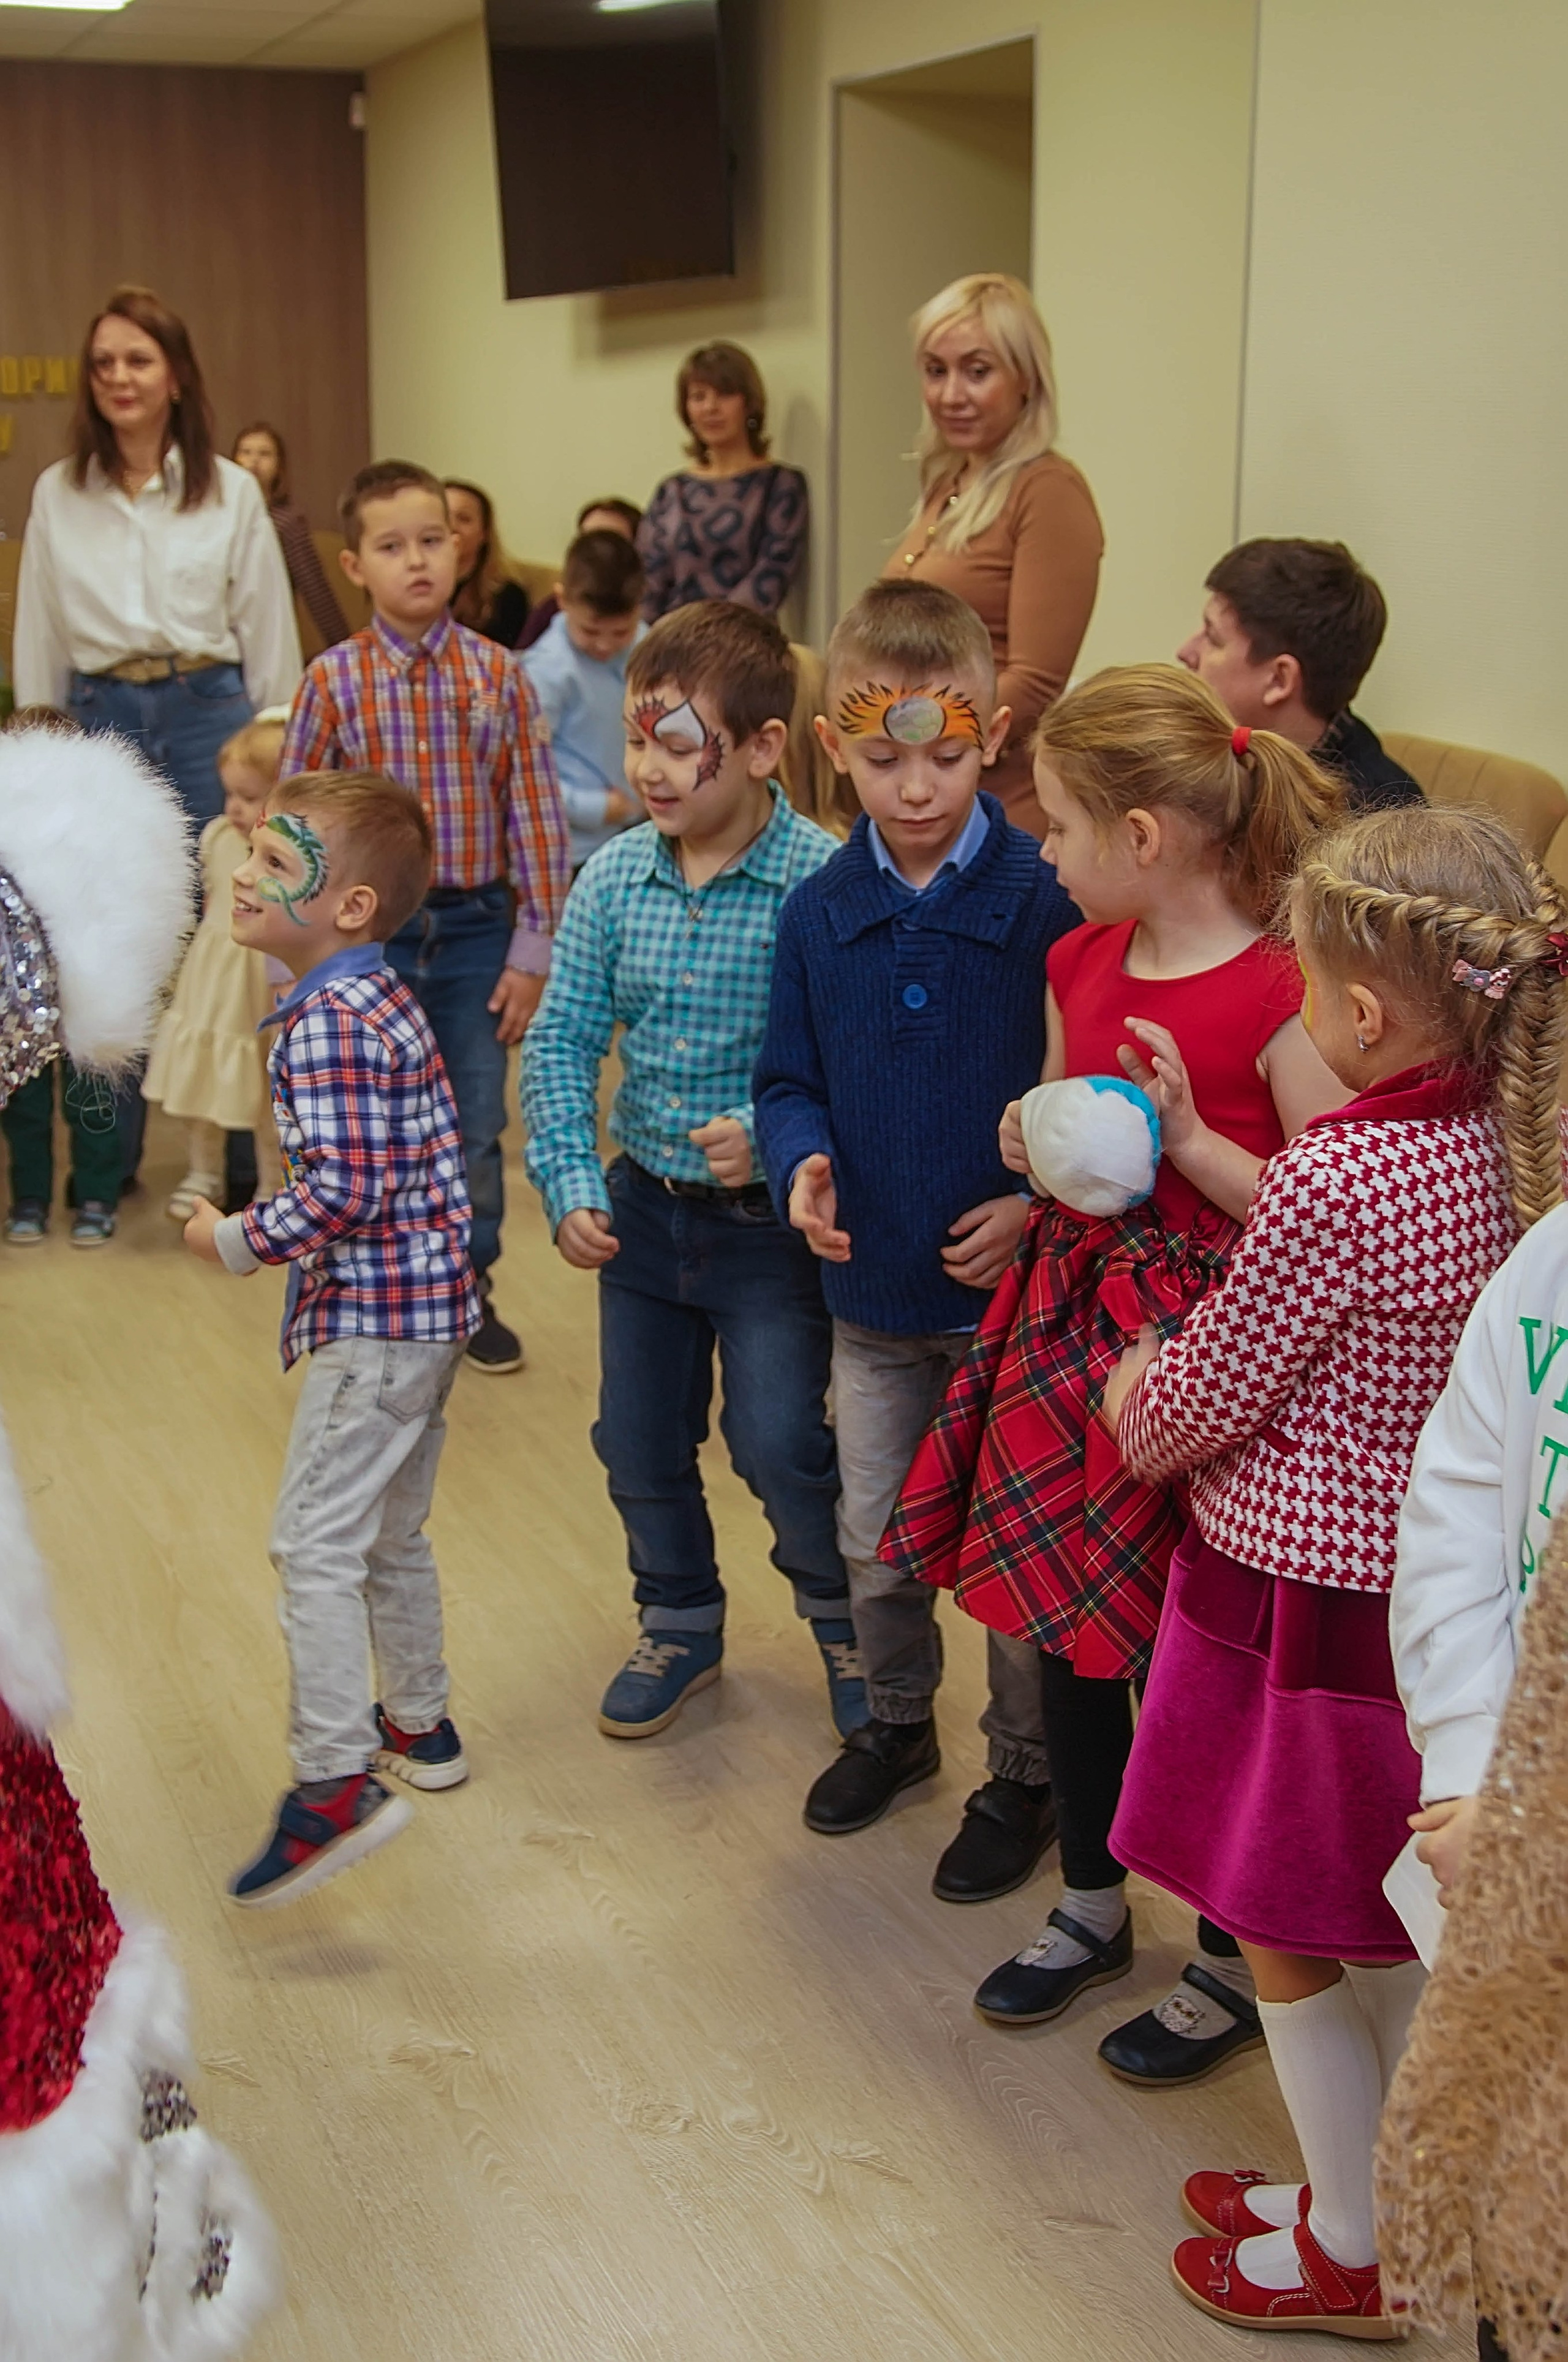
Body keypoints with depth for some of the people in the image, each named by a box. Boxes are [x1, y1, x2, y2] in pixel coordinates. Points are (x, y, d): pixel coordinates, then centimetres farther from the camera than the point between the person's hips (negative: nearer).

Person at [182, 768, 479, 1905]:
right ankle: (420, 1725, 35)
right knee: (389, 1535, 21)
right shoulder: (386, 999, 11)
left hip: (373, 1317, -11)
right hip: (428, 1302, 11)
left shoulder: (328, 1025, -20)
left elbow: (340, 1193, -25)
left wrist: (231, 1240, -11)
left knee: (316, 1544, -8)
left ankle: (336, 1782, -9)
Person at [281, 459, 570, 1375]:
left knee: (476, 1129, 10)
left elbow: (536, 816, -2)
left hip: (476, 931, 1)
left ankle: (471, 1291, 28)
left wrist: (533, 948, -4)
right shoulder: (334, 682, -4)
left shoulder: (499, 675, -3)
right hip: (369, 931, -1)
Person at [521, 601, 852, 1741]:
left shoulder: (820, 884, -19)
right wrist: (571, 1185, -9)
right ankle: (681, 1625, 39)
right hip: (643, 1207, 5)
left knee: (781, 1444, -3)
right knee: (640, 1441, 15)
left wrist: (775, 1133, -29)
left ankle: (846, 1617, 27)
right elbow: (561, 1040, 0)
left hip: (770, 1216, -5)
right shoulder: (614, 878, -5)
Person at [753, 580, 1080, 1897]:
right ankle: (896, 1723, 43)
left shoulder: (1047, 902, -14)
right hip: (873, 1291, 4)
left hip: (1012, 1288, -4)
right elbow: (791, 1080, 7)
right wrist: (802, 1163, -13)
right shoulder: (819, 913, -1)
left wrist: (1041, 1204, -21)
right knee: (874, 1540, 18)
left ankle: (1024, 1775, 29)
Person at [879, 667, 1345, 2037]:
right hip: (1075, 1327, 7)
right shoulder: (1081, 962, 5)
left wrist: (1189, 1137, -25)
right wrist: (1036, 1144, -1)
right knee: (1069, 1628, 16)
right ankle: (1092, 1909, 38)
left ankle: (1240, 1952, 28)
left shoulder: (1281, 997, -19)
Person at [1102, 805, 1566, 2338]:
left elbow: (1200, 1398, -16)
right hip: (1429, 1576, 8)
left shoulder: (1331, 1185, -28)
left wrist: (1134, 1409, 6)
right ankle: (1370, 2184, 42)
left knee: (1286, 1937, 13)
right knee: (1394, 1934, 24)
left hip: (1300, 1596, -8)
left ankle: (1348, 2256, 30)